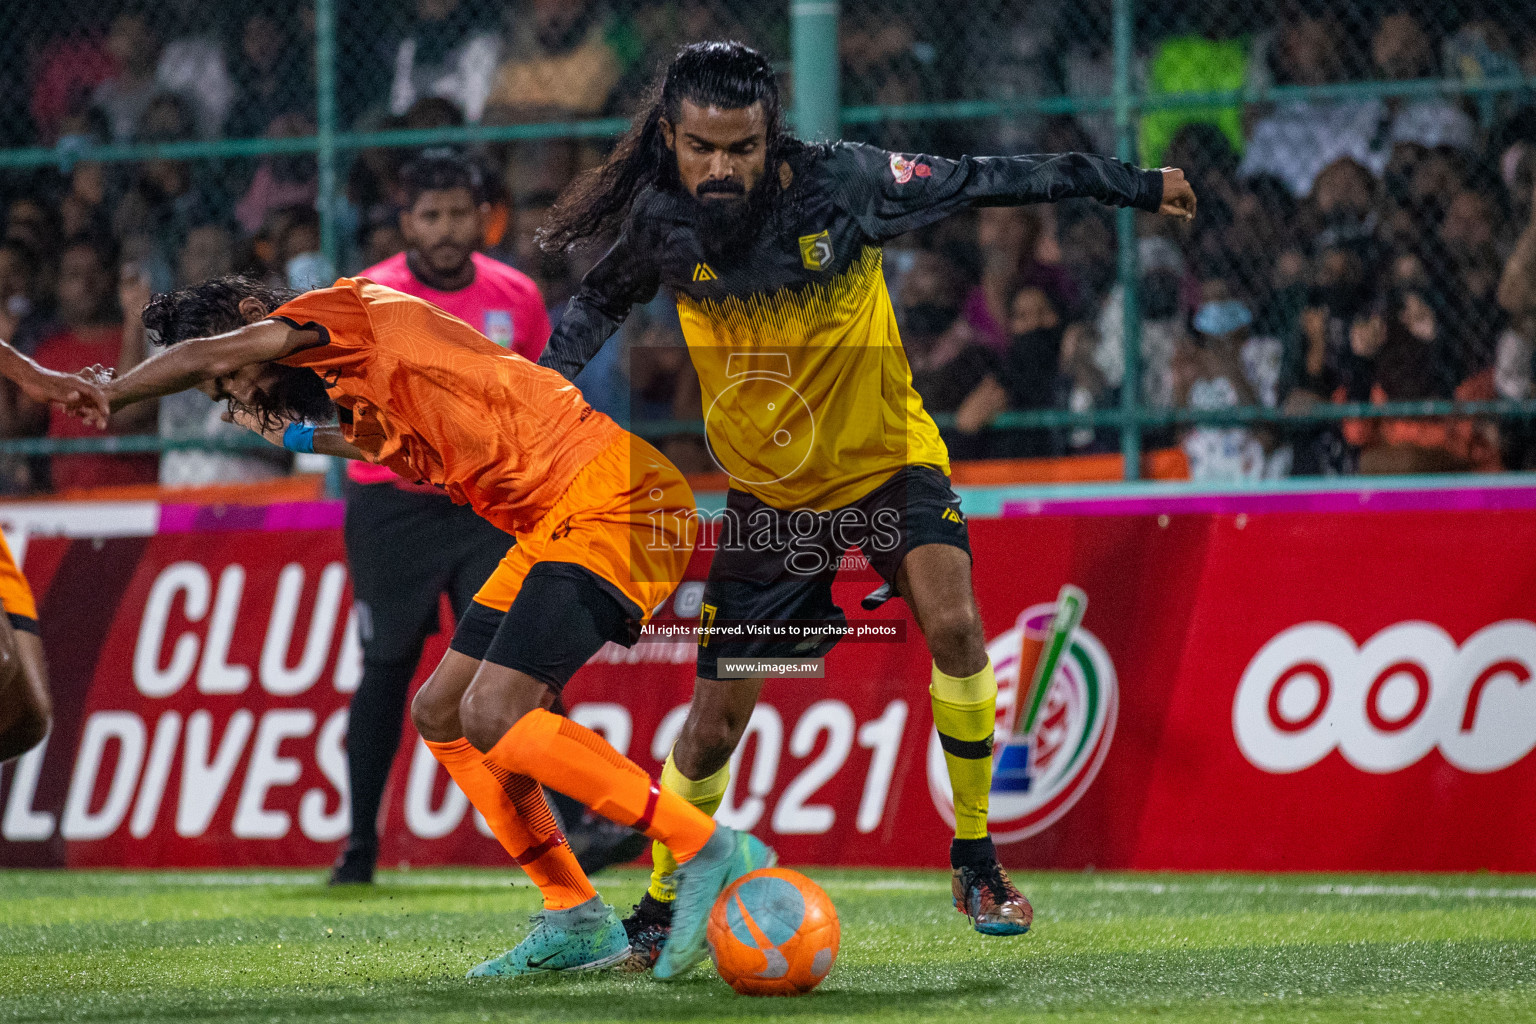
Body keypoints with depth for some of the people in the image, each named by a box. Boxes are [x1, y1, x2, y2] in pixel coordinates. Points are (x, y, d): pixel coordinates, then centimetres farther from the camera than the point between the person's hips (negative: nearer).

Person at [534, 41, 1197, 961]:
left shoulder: (842, 182, -20)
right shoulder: (661, 221, -14)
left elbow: (980, 180, -9)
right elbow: (602, 302, 8)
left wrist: (1128, 185, -4)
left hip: (887, 458, -2)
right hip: (768, 489, 2)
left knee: (954, 625, -27)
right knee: (714, 726, 2)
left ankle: (978, 864, -11)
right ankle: (659, 911, 24)